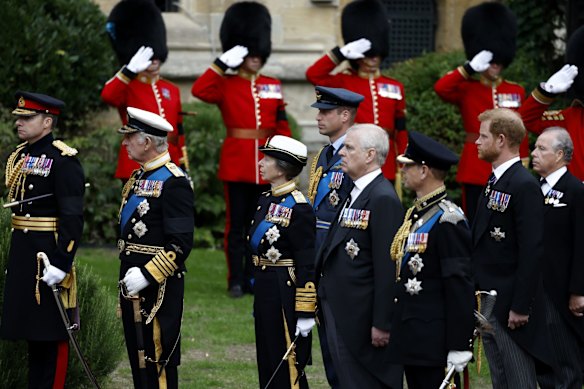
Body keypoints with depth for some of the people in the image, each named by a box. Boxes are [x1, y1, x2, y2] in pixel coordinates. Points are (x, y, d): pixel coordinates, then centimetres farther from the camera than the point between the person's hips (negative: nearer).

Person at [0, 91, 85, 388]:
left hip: (49, 254, -8)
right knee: (30, 328, 14)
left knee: (51, 333, -2)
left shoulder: (63, 160, -14)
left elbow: (73, 217, -18)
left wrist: (61, 263, -22)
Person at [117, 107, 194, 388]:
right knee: (137, 356, 14)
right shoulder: (138, 178, 14)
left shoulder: (173, 182, -15)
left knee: (157, 360, -5)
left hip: (158, 284, -10)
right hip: (133, 280, 10)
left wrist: (146, 275, -24)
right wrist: (127, 274, 19)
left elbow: (181, 244, -20)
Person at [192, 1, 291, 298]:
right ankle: (236, 281, 2)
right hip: (236, 161, -3)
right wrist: (223, 63, -18)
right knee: (236, 223, -1)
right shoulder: (226, 85, 1)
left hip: (266, 164, 3)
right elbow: (199, 90, -18)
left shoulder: (273, 86, 11)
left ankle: (253, 279, 11)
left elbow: (282, 126, 12)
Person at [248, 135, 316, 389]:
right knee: (268, 367, 14)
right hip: (265, 291, 9)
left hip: (286, 294, -9)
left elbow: (308, 265, -17)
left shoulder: (298, 208, -16)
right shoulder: (266, 201, 11)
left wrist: (305, 313, -19)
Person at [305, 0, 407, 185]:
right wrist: (343, 52, -17)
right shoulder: (343, 83, 5)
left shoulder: (395, 87, 12)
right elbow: (313, 75, -13)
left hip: (385, 167, 3)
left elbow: (401, 133, 12)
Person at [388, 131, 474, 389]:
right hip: (411, 338, 9)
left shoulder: (447, 220, -15)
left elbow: (460, 288, -18)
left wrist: (459, 347, -20)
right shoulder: (414, 214, 13)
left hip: (434, 341, -9)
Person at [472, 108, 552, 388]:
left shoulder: (524, 186, -16)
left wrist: (520, 306, -21)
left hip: (511, 303, -10)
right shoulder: (495, 181, 13)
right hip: (488, 302, 10)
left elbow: (532, 251, -20)